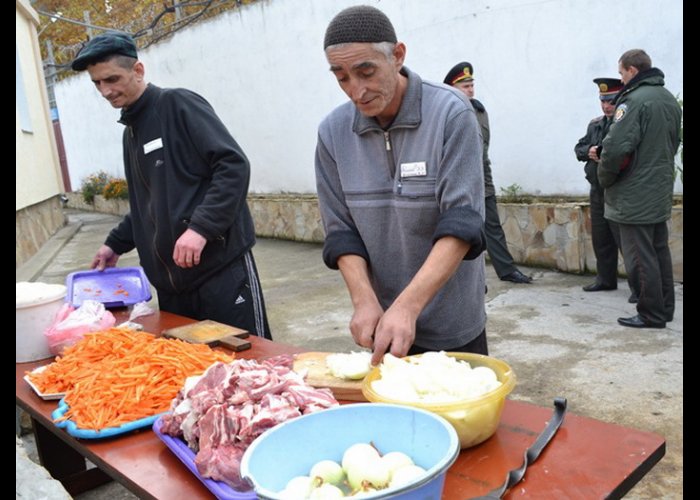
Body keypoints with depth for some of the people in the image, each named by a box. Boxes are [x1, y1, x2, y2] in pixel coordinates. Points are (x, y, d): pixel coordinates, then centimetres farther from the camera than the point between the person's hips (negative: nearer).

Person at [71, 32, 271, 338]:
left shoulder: (177, 104, -4)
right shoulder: (131, 131, 20)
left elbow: (234, 165, -15)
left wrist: (200, 227, -22)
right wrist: (115, 244, 21)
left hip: (221, 268, -7)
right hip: (170, 281, 7)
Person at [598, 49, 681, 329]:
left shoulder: (634, 100, -17)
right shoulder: (670, 100, 13)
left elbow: (615, 148, -24)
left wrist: (604, 178, -8)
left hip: (634, 196, -9)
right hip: (660, 193, 9)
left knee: (641, 256, -1)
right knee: (660, 252, 16)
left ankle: (651, 315, 6)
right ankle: (665, 309, 24)